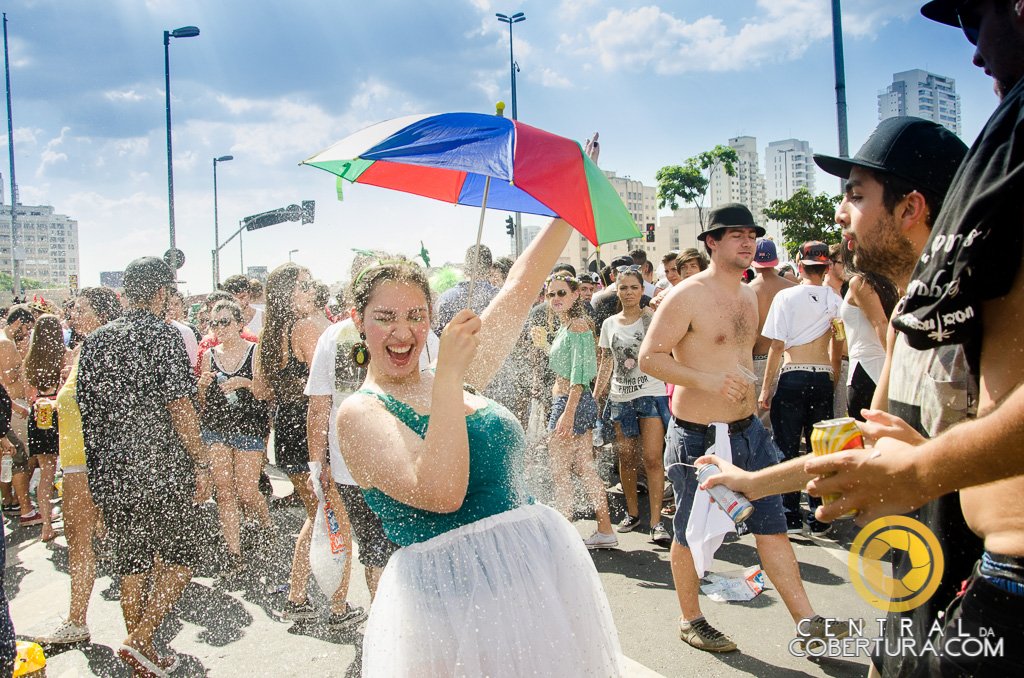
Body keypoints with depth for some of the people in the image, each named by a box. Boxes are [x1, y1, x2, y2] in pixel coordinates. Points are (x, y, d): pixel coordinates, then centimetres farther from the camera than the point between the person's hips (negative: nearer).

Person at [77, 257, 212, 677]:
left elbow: (86, 409, 13)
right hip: (164, 472, -6)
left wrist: (101, 468, 21)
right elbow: (180, 409, -16)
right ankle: (139, 640, -1)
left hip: (110, 473, 6)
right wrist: (201, 464, -9)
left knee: (131, 565, 15)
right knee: (178, 560, 10)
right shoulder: (163, 335, -11)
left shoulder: (94, 341, 8)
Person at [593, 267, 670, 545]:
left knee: (652, 459, -9)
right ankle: (632, 513, 24)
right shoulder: (610, 324, 11)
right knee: (627, 459, 7)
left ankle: (656, 522, -4)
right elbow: (606, 363, 14)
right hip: (620, 397, 3)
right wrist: (595, 396, 9)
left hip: (651, 394, -3)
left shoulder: (652, 319, 2)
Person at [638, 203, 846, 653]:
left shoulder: (748, 295, 12)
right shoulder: (687, 296, -14)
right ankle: (691, 621, 25)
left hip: (748, 430, 7)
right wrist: (705, 380, -27)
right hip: (698, 436, -7)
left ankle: (806, 621, 17)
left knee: (772, 524, 9)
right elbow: (649, 357, -17)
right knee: (691, 534, 7)